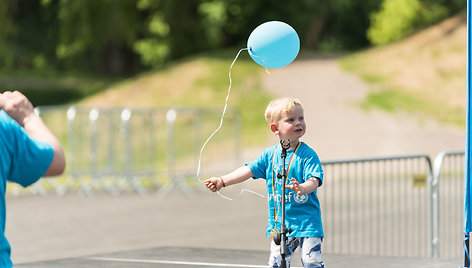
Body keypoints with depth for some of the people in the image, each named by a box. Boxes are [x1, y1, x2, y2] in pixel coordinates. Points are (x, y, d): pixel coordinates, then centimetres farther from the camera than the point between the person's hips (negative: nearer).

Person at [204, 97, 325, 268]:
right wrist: (222, 181, -3)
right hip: (279, 223, 4)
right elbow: (248, 170, 8)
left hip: (306, 220, -4)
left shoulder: (308, 155, -6)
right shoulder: (270, 155, 7)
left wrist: (303, 188, -41)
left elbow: (314, 180, -18)